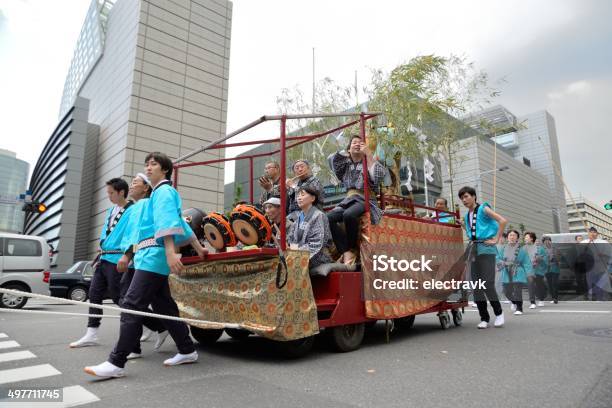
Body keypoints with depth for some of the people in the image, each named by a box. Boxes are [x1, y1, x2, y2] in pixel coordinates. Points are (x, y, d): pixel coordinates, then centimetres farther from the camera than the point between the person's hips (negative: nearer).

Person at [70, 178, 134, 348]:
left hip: (117, 260, -9)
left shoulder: (132, 211, -13)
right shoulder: (111, 210, 16)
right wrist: (100, 254, 20)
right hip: (103, 259, 9)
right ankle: (91, 335, 16)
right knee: (94, 294, 8)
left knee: (117, 297, -1)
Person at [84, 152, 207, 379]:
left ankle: (116, 363, -9)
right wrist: (198, 248, 31)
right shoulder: (160, 193, 27)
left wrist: (170, 252, -32)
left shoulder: (163, 191, -3)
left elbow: (167, 222, -20)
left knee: (132, 306, -11)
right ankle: (187, 351, 16)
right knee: (164, 306, 10)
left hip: (154, 256, -10)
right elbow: (182, 223, 29)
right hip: (152, 257, 10)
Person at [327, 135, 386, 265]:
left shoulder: (368, 162, 8)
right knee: (329, 217, -25)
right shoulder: (346, 165, 20)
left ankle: (353, 249, -14)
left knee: (348, 215, -37)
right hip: (349, 200, 4)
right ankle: (346, 252, -23)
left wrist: (368, 154, -10)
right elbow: (332, 159, 0)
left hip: (366, 200, -4)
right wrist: (348, 153, 11)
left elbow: (379, 177, -13)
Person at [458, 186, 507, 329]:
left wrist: (496, 239, -10)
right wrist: (463, 225, 12)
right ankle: (484, 318, 9)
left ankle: (499, 313, 9)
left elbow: (503, 221, -9)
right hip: (473, 249, 7)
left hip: (486, 248, -7)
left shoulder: (483, 209, 0)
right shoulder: (466, 216, 18)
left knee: (488, 283, -12)